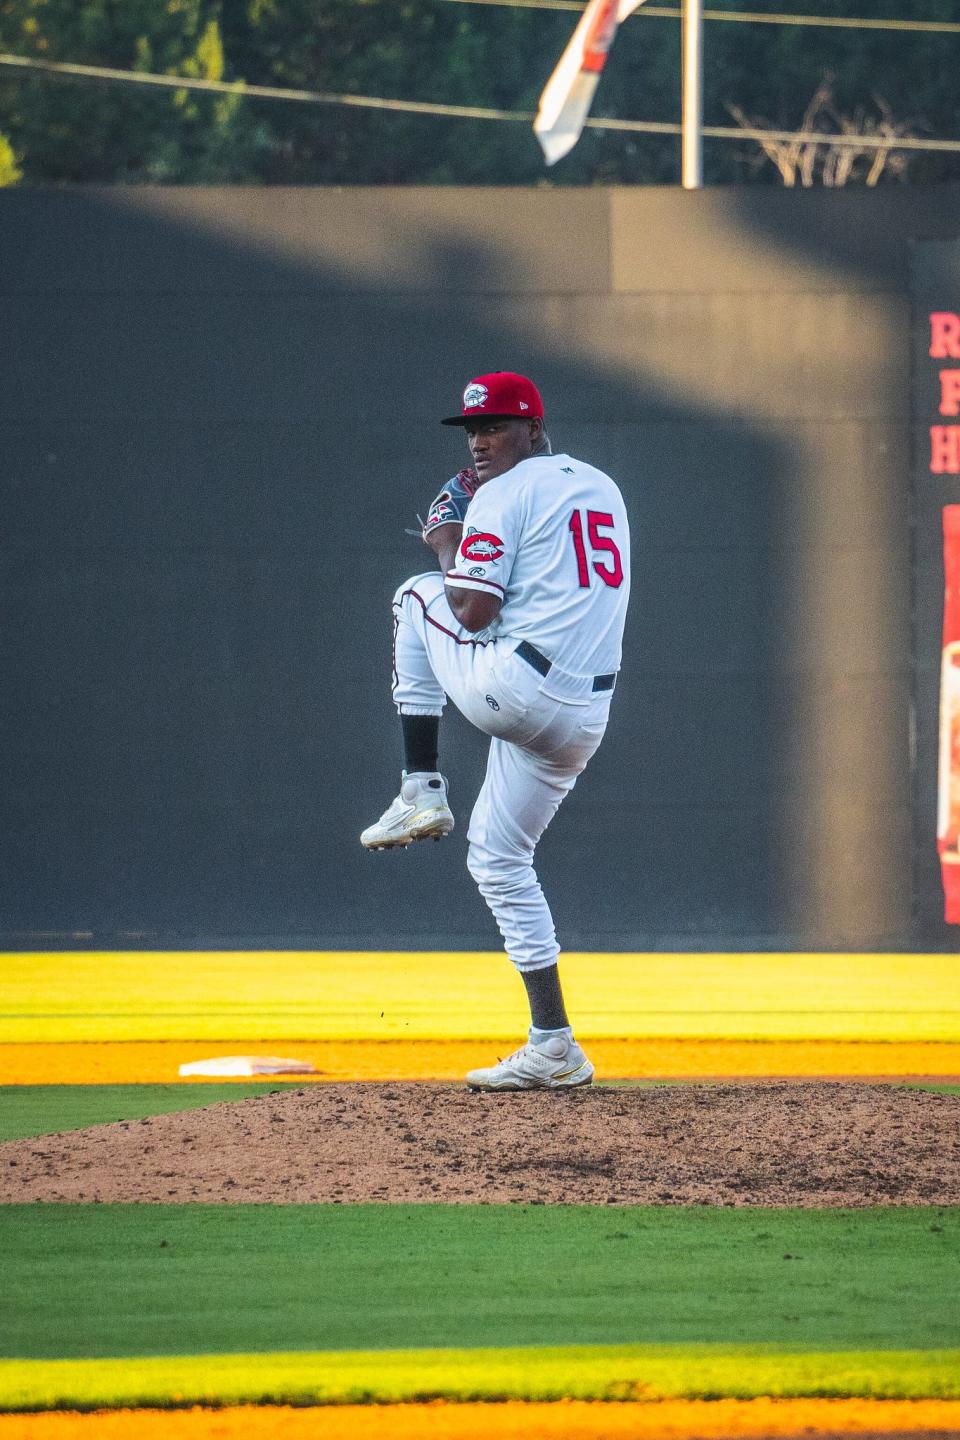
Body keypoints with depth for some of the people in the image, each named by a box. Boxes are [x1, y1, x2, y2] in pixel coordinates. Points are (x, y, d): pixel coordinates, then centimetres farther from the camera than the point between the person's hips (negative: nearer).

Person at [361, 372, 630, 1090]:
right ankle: (553, 1048, 9)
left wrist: (447, 544, 6)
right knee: (500, 859, 18)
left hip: (514, 690, -8)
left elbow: (475, 611, -12)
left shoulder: (506, 494, -6)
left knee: (419, 594, 18)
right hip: (586, 718, 8)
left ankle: (422, 794, 13)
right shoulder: (602, 487, 21)